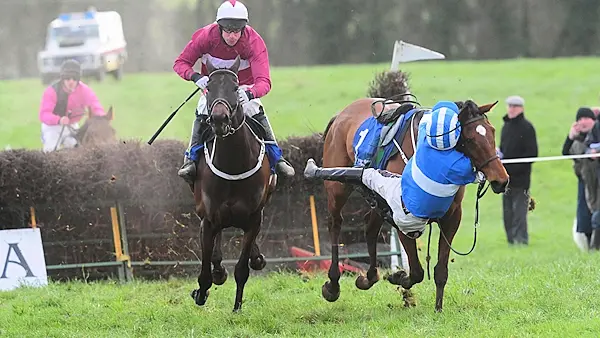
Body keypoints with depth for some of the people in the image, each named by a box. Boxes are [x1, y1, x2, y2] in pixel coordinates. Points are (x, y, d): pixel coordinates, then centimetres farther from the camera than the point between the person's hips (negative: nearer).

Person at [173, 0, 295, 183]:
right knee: (202, 113, -24)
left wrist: (249, 94, -58)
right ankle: (191, 158, -19)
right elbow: (181, 63, -18)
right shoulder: (205, 36, -26)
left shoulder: (254, 41, -29)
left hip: (244, 88, 0)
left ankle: (276, 156, -9)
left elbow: (264, 82, -36)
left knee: (256, 113, -20)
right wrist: (195, 77, -40)